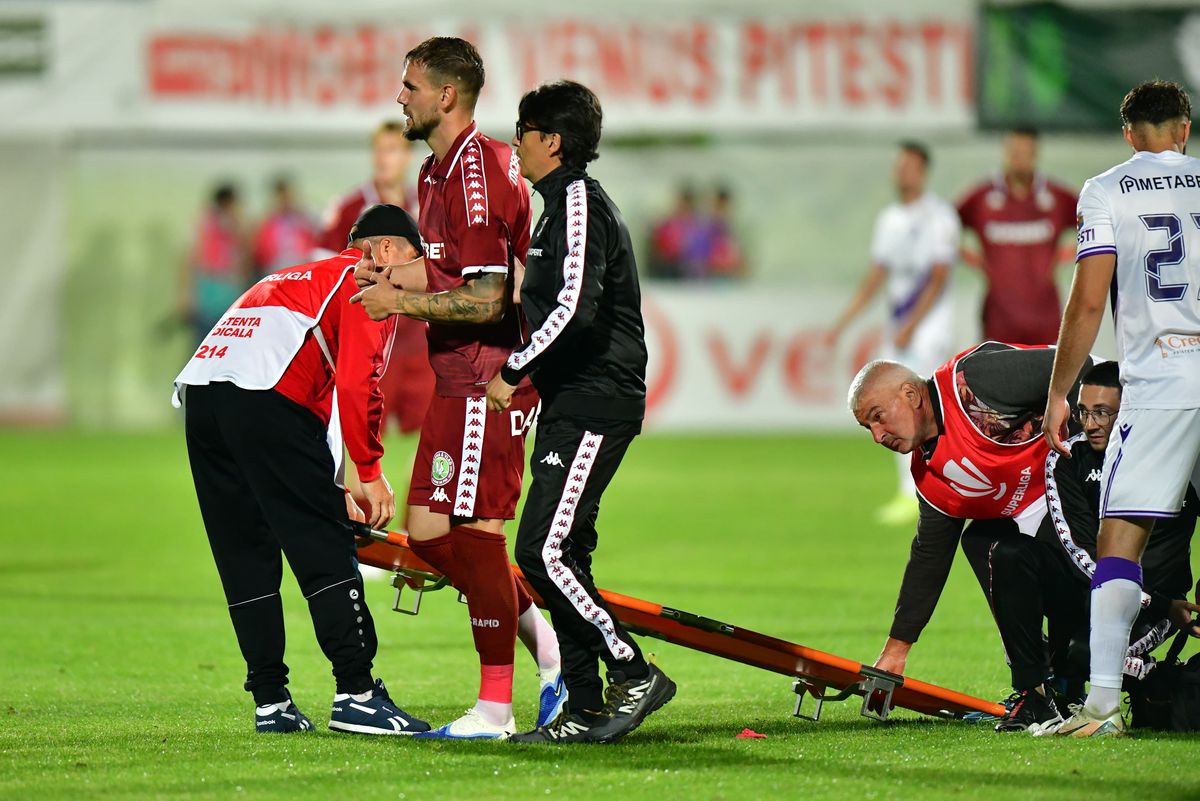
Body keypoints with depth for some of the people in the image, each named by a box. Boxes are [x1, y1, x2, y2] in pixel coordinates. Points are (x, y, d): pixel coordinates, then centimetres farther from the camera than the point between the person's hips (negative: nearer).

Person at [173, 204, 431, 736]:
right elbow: (355, 383, -4)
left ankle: (270, 702, 12)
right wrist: (370, 472, 2)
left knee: (245, 559, 11)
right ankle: (355, 693, -6)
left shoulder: (294, 279, 37)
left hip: (199, 390, 8)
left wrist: (330, 490, 31)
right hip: (265, 398, -8)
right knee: (325, 550, -4)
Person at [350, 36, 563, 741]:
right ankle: (546, 646, 16)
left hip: (488, 377, -10)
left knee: (476, 530, -7)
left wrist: (400, 303, -14)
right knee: (428, 531, 9)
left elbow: (485, 299, -21)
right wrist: (390, 278, 8)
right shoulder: (441, 169, 15)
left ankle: (496, 708, -2)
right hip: (460, 379, 10)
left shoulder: (477, 171, -17)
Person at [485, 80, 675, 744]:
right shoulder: (565, 202, 19)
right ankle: (584, 709, 10)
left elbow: (575, 308, -23)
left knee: (545, 552, -15)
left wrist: (512, 372, -17)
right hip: (573, 403, 10)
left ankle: (634, 675, -8)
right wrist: (527, 374, 19)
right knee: (559, 556, 8)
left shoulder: (579, 202, -12)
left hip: (594, 406, -10)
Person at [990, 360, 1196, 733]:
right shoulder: (1068, 459, -4)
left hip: (1156, 597, -3)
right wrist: (1159, 606, -20)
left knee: (1087, 653, -34)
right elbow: (1081, 549, -13)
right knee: (1011, 554, -24)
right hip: (1081, 592, 3)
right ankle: (1032, 692, -20)